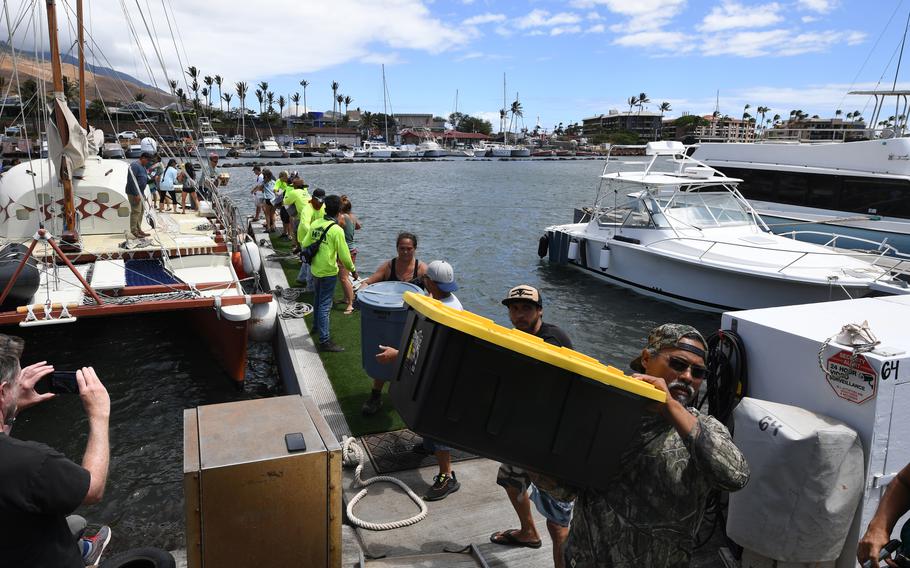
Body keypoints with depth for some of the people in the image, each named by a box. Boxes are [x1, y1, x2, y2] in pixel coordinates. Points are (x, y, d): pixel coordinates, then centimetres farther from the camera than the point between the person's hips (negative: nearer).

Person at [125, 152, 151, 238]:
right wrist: (136, 194, -24)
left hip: (140, 192, 10)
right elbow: (131, 181, -22)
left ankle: (138, 229, 22)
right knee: (136, 211, -9)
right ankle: (134, 230, -3)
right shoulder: (135, 165, -15)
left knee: (141, 211, 14)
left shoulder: (143, 167, 16)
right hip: (134, 193, -10)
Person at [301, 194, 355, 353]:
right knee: (324, 305, -3)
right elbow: (344, 255, -16)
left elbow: (304, 245, 9)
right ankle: (324, 341, 0)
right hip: (328, 272, -7)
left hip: (315, 270, 7)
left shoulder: (315, 224, 0)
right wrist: (352, 269, 0)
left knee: (317, 300, 25)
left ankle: (316, 327, 44)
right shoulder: (337, 230, -18)